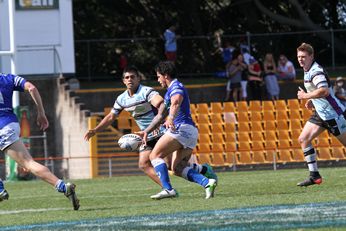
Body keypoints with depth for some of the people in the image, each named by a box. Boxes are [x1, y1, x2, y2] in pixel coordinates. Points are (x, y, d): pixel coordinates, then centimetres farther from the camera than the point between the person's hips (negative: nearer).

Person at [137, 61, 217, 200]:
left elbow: (176, 103, -28)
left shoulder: (176, 87, -4)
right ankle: (207, 183, -9)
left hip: (182, 128, -10)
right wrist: (146, 131, 37)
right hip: (191, 132, 10)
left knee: (155, 155, -7)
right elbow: (160, 116, 38)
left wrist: (171, 119, -46)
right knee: (178, 169, 8)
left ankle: (168, 189, -21)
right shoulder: (169, 92, 29)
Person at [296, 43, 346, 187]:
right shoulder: (308, 70, 11)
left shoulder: (316, 71, -21)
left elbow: (324, 91, -37)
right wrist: (311, 100, 14)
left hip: (332, 114, -10)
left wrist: (305, 96, -26)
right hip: (320, 113, 10)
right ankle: (314, 176, 2)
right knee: (304, 139, 2)